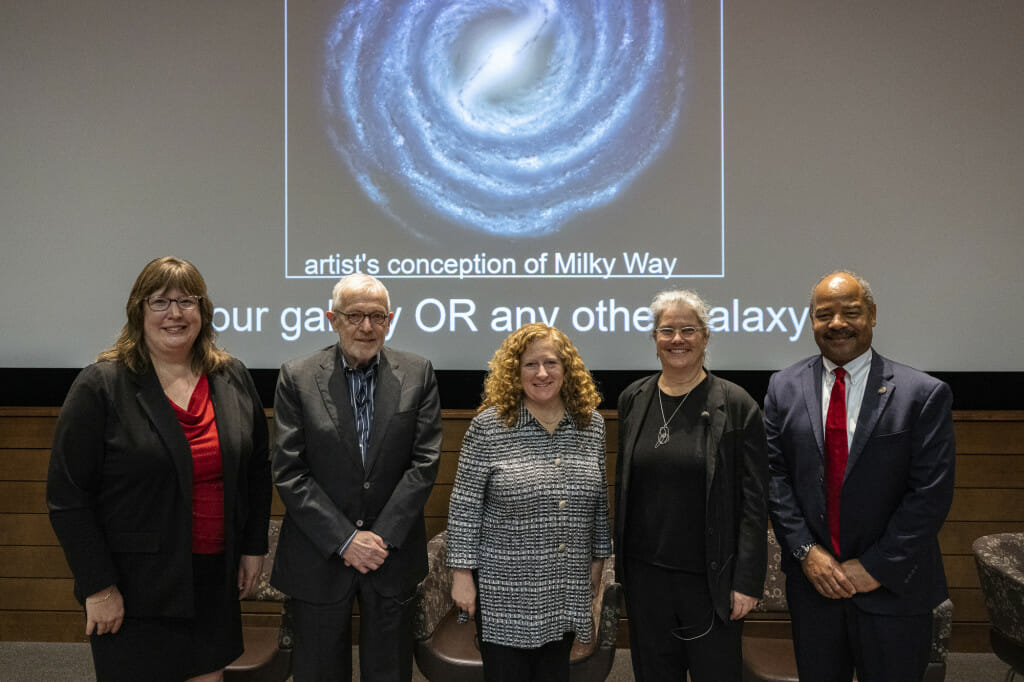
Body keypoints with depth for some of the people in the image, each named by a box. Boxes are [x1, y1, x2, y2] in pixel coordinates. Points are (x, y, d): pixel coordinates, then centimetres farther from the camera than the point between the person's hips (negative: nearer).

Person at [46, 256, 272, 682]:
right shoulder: (100, 387, -10)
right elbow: (67, 494, -10)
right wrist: (98, 587, -11)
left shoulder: (233, 379, 4)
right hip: (134, 590, -4)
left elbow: (257, 469, 11)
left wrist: (254, 548, 8)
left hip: (215, 579, 4)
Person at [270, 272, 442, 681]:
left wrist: (382, 537, -10)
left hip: (393, 552, 1)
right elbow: (288, 472, -8)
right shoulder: (297, 378, -4)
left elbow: (425, 461, -4)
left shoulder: (417, 375, -1)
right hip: (319, 555, -1)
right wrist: (345, 540, -12)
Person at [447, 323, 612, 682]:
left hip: (567, 591, 4)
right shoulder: (489, 426, -9)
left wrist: (598, 558, 12)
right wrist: (462, 573, -8)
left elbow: (599, 500, 11)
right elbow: (464, 507, -7)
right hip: (503, 590, -3)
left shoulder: (591, 424, 3)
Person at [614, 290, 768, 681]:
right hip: (645, 575, 4)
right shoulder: (633, 399, 4)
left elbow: (754, 502, -8)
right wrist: (621, 561, 9)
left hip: (710, 577, -3)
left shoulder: (737, 405, -8)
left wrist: (747, 582, -10)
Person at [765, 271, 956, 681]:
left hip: (892, 587, -2)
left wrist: (877, 567, -13)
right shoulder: (784, 389, 1)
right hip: (813, 580, 2)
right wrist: (806, 551, -9)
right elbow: (774, 475, -1)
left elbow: (931, 494, -11)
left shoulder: (924, 394, -8)